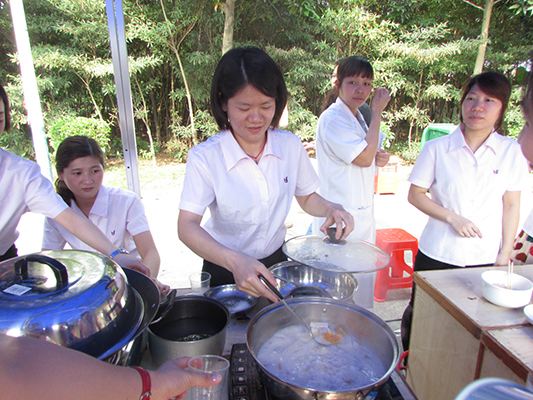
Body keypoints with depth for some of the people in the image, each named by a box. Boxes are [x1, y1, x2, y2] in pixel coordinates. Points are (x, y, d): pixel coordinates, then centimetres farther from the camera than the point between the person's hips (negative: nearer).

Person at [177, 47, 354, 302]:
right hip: (225, 271, -3)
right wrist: (236, 262, -43)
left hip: (276, 262, 4)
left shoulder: (291, 145, -7)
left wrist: (331, 209, -15)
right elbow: (187, 226, -27)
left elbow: (307, 198, 7)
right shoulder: (204, 157, -19)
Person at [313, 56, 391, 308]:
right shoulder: (332, 118, -14)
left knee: (364, 280, 18)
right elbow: (364, 157, -21)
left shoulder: (358, 118, 15)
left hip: (363, 215, 9)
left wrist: (380, 158, 2)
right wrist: (377, 113, -13)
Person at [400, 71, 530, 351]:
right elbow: (415, 195, -2)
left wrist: (505, 253, 2)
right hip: (436, 254, -1)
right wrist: (452, 217, -14)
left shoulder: (512, 152, 0)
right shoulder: (437, 149, -5)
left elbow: (511, 206, 5)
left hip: (485, 258, 1)